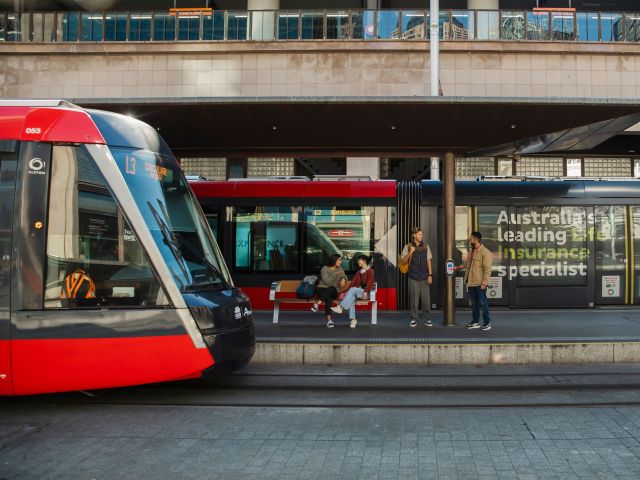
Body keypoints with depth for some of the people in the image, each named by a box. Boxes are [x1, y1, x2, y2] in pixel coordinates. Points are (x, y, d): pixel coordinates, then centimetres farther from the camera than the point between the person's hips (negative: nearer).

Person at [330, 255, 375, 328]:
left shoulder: (370, 271, -1)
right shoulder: (358, 272, 20)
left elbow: (370, 283, -13)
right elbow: (353, 282, 11)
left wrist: (365, 292, -26)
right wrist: (347, 292, -1)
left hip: (366, 292, -6)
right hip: (358, 291, 6)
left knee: (353, 289, -32)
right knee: (351, 298, -29)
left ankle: (340, 307, -39)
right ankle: (353, 319, -33)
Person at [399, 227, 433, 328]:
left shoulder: (425, 246, 8)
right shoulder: (408, 247, 2)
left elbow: (428, 261, 9)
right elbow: (403, 261, 1)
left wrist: (430, 275, 2)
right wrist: (410, 253, -14)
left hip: (424, 277, 1)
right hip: (413, 278, -1)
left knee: (426, 299, 0)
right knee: (414, 299, 1)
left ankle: (427, 319, 9)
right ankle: (414, 319, 10)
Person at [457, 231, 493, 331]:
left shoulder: (485, 252, -13)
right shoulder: (471, 252, 12)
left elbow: (487, 269, -17)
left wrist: (484, 283, -20)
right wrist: (459, 267, 19)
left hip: (480, 284, -8)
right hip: (471, 283, 8)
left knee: (483, 303, 1)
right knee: (474, 303, 14)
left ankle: (487, 323, 10)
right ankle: (475, 322, 24)